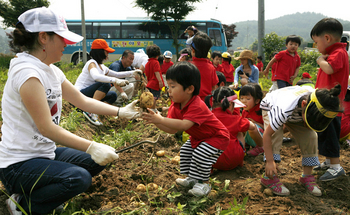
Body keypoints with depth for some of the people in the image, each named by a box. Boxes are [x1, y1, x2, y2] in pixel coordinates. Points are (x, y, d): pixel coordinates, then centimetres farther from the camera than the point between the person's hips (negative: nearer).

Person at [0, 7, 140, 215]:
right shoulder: (27, 73, -23)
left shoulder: (53, 71, 6)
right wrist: (92, 147, -28)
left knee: (99, 160, 8)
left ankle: (43, 190, 11)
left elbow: (83, 101, 10)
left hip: (44, 153, 9)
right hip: (19, 164, -9)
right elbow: (47, 127, -26)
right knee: (79, 178, -29)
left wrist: (121, 112, 3)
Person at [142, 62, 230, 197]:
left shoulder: (196, 106, -37)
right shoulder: (176, 106, -9)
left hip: (217, 136, -10)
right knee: (185, 151, 12)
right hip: (198, 137, 10)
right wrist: (154, 120, -29)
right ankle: (191, 179, 27)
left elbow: (184, 125, -50)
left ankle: (203, 184, -5)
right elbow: (172, 130, -15)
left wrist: (160, 119, -52)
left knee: (200, 155, -24)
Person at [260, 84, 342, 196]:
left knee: (310, 137, -13)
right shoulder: (284, 110, -48)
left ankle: (307, 176, 2)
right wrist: (270, 161, -35)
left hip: (296, 114, 5)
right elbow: (267, 135, -37)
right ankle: (269, 177, -18)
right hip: (270, 107, -4)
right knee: (275, 136, -29)